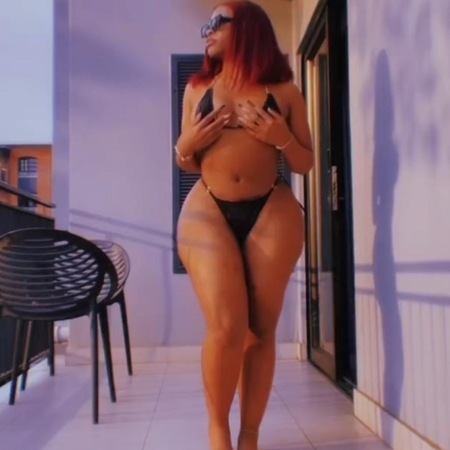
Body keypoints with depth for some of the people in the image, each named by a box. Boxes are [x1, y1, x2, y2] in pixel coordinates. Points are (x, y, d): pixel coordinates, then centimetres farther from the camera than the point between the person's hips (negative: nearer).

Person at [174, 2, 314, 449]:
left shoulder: (283, 90, 7)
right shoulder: (196, 88, 12)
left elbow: (306, 164, 9)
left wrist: (281, 138, -10)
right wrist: (185, 146, -5)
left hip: (272, 213, 0)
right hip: (207, 211, 0)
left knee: (261, 331, 1)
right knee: (226, 327, -13)